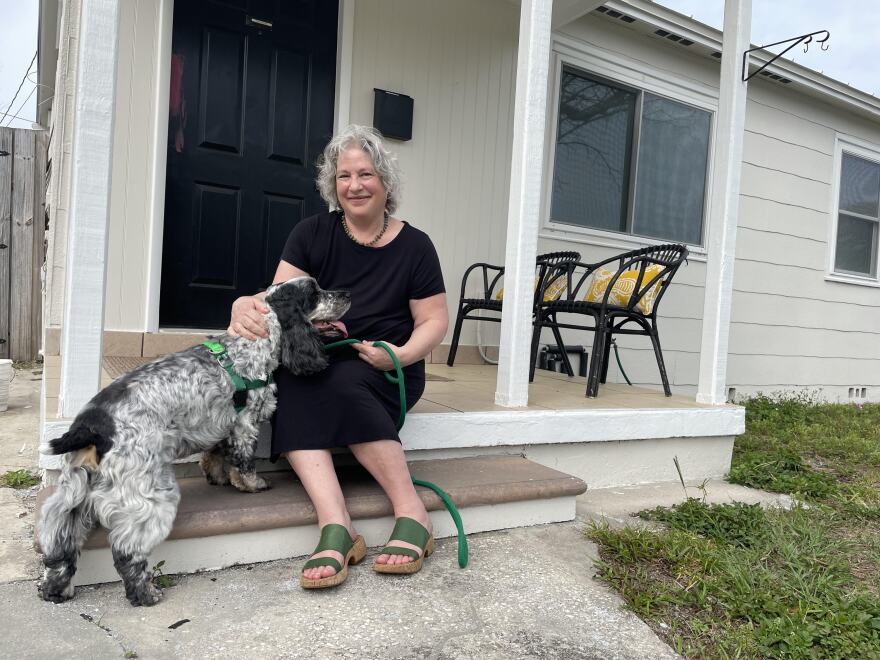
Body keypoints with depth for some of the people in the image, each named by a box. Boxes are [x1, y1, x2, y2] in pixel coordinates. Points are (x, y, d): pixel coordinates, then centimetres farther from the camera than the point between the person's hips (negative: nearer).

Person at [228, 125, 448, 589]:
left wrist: (401, 355, -20)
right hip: (320, 362, 2)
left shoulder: (414, 246, -1)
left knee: (341, 383, -34)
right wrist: (246, 306, -29)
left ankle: (413, 515, -26)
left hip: (387, 373, -2)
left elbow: (434, 320, 0)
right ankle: (336, 528, -39)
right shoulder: (313, 234, 4)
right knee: (291, 383, -31)